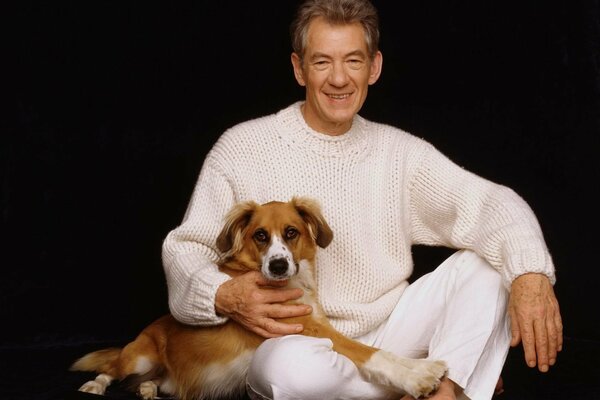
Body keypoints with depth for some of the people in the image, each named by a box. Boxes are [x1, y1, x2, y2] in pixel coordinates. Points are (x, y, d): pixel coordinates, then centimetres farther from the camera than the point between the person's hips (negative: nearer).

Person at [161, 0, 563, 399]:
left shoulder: (400, 151, 4)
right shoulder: (242, 149, -4)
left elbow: (490, 203, -5)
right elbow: (186, 247, -1)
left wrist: (530, 272, -26)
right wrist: (223, 296, -24)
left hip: (388, 332, 4)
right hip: (296, 341, -3)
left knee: (495, 260, -9)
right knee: (293, 368, -38)